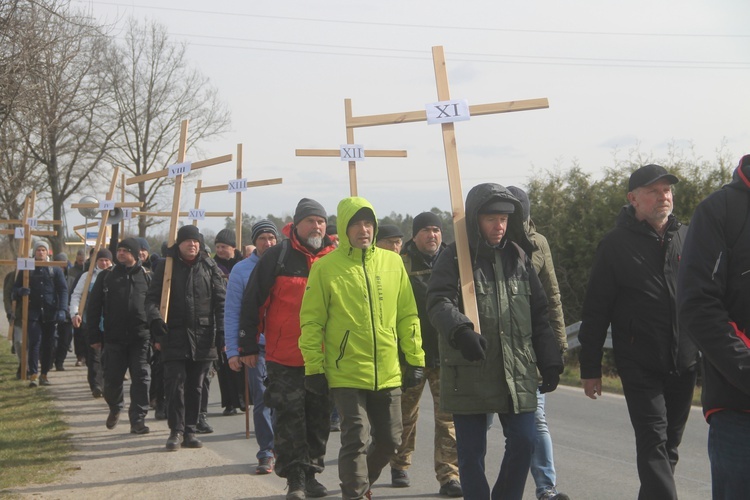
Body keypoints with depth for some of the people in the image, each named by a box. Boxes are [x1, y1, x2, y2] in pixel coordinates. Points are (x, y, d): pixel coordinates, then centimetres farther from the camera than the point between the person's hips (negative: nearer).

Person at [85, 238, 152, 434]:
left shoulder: (148, 277, 5)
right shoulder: (106, 276, 7)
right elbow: (93, 308, 7)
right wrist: (93, 336, 2)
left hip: (141, 338, -1)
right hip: (113, 338, 1)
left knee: (141, 379, -4)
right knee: (112, 379, 7)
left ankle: (138, 419, 3)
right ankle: (115, 408, 36)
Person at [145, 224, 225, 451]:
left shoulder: (210, 267, 7)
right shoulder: (166, 267, 5)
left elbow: (220, 301, 4)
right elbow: (152, 298, 1)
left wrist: (222, 330, -5)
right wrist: (156, 320, -17)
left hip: (202, 337, 1)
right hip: (174, 336, -1)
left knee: (195, 387, 7)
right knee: (175, 385, -5)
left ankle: (189, 430, 16)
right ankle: (176, 431, 4)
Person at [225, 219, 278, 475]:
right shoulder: (241, 270, 2)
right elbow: (231, 313, 2)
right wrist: (233, 350, -5)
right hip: (257, 345, -1)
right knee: (262, 401, -1)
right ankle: (266, 454, 6)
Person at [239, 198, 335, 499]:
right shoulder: (277, 257, -4)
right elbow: (252, 302, -2)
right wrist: (248, 346, -2)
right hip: (285, 358, -3)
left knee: (318, 418, 10)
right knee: (290, 418, -2)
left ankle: (310, 474, 22)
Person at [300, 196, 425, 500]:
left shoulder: (392, 262, 5)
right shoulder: (325, 268, -4)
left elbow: (407, 315, 9)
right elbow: (312, 321, -3)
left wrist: (415, 359, 6)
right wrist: (313, 367, -6)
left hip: (388, 373, 4)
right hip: (347, 373, -4)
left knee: (390, 440, 12)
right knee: (356, 439, -8)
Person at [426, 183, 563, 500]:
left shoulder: (518, 257, 12)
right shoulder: (454, 258, -2)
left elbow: (538, 315, 16)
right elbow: (439, 302, -16)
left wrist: (550, 361, 11)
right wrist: (460, 331, -36)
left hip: (517, 372, 4)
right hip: (468, 372, -3)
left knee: (523, 441, 2)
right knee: (471, 452, 3)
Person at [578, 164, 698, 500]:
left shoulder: (687, 239, 9)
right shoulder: (615, 245, -2)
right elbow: (595, 312, -2)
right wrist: (590, 368, -3)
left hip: (684, 364, 4)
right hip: (640, 367, -4)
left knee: (670, 444, 12)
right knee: (653, 441, -10)